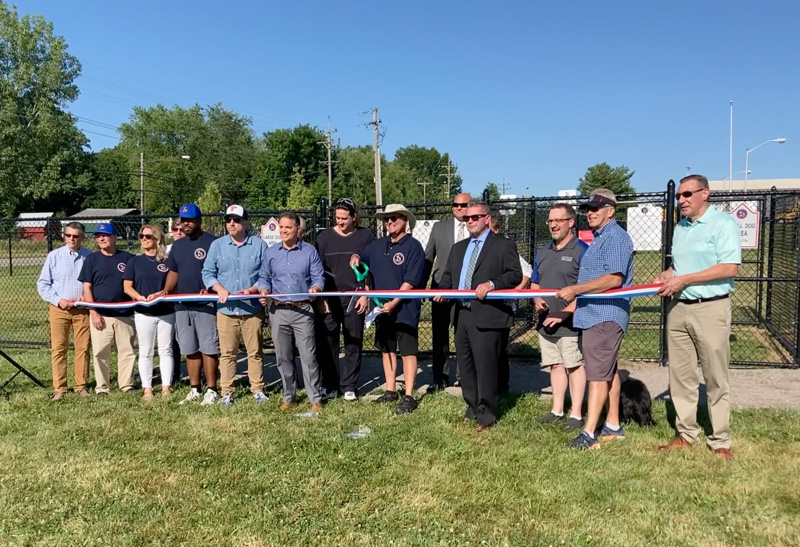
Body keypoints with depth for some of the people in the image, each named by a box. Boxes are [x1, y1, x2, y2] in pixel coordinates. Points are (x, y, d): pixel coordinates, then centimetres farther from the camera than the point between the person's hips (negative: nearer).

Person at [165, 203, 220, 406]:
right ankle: (194, 390, 19)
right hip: (182, 305, 7)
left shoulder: (212, 242, -6)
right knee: (190, 350, 11)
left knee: (208, 348, -3)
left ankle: (211, 390, 4)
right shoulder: (177, 245, 15)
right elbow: (173, 272, 20)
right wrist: (166, 291, 3)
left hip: (206, 304, -7)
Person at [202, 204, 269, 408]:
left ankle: (257, 389, 17)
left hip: (253, 308, -1)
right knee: (227, 353, 6)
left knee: (255, 352, 6)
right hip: (226, 309, 1)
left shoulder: (259, 245, 2)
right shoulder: (217, 245, 7)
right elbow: (207, 273, 6)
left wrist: (253, 289, -15)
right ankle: (227, 392, 14)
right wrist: (220, 289, -11)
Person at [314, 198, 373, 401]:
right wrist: (319, 298, 0)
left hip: (355, 300, -1)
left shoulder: (365, 236, 3)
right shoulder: (325, 237, 5)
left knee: (353, 343, 3)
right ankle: (329, 385, 14)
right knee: (327, 343, 2)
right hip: (329, 300, 1)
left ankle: (349, 386, 13)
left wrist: (366, 294, -2)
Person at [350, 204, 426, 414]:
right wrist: (355, 258, 1)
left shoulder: (413, 246, -11)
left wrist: (394, 303, -21)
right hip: (382, 309, 7)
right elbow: (361, 255, 26)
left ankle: (409, 397, 5)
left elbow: (411, 281, -18)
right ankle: (390, 391, 27)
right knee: (387, 349, 14)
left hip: (405, 310, -7)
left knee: (407, 352, -1)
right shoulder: (377, 245, 10)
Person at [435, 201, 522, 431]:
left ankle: (486, 415, 10)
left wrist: (491, 284, -23)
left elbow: (516, 274, -9)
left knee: (485, 367, -3)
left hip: (487, 316, -7)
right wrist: (443, 289, 0)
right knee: (465, 366, 14)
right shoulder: (458, 248, 20)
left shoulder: (503, 245, -1)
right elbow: (449, 274, 21)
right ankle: (473, 408, 27)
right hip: (462, 314, 7)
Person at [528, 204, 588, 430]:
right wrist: (537, 299, -1)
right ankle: (557, 410, 23)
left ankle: (576, 414, 9)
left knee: (574, 366, 1)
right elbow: (535, 283, 21)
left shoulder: (582, 251, -8)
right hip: (545, 322, 7)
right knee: (555, 365, 13)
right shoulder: (542, 252, 13)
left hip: (571, 322, -6)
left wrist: (564, 313, -18)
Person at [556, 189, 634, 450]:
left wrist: (576, 289, -23)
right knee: (608, 371, 15)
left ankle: (588, 434, -9)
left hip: (605, 316, -10)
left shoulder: (616, 237, -12)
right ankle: (613, 426, 24)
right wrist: (571, 304, 22)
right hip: (593, 314, 11)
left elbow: (615, 278, -23)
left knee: (598, 375, -10)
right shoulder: (598, 238, 19)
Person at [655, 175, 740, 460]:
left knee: (716, 379, 3)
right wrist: (667, 275, 1)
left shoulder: (723, 223, -7)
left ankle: (720, 441, 14)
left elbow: (730, 267, -16)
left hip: (711, 309, -7)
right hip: (678, 308, 7)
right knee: (681, 376, 10)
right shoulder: (680, 227, 15)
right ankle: (686, 434, 21)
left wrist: (684, 280, -17)